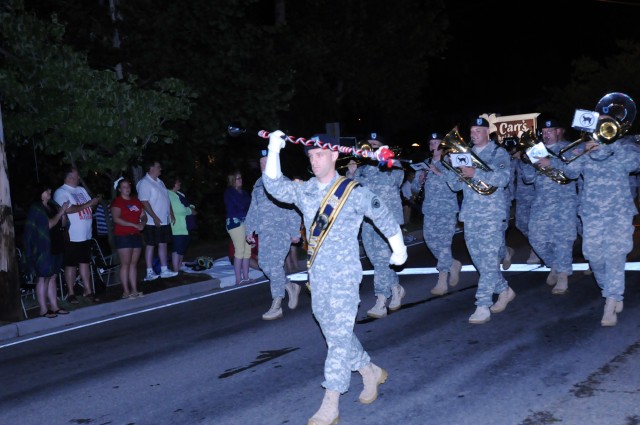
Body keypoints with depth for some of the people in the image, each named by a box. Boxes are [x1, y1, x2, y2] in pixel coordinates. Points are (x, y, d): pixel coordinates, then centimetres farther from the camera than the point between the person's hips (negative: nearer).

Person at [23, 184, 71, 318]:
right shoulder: (35, 208, -11)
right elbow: (49, 224, -19)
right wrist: (60, 211, -13)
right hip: (42, 249, -8)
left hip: (54, 248, 8)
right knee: (43, 278, -3)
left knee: (52, 277, 10)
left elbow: (61, 224, 15)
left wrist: (63, 212, -2)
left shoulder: (51, 206, 12)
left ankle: (54, 307, 16)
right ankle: (43, 310, 2)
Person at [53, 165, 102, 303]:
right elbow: (67, 209, -23)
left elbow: (90, 205, 20)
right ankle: (71, 293, 9)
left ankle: (88, 291, 18)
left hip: (85, 235, 7)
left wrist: (95, 201, -3)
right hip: (72, 237, -7)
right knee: (71, 265, 1)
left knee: (85, 262, 12)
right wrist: (86, 205, -19)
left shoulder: (81, 190, 15)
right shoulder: (61, 192, -9)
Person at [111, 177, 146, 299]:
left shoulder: (135, 201, 16)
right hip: (123, 236, -6)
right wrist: (134, 225, -20)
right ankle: (126, 291, -3)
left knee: (134, 263, 8)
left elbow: (143, 215, 16)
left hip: (136, 235, 6)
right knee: (125, 264, -6)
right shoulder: (117, 202, -4)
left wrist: (142, 223, -7)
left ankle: (134, 290, 11)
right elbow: (116, 219, -16)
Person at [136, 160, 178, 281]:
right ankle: (149, 273, 2)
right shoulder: (144, 183, -12)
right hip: (152, 221, -8)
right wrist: (155, 217, -22)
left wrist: (171, 214, 14)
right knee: (150, 245, -2)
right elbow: (144, 202, -19)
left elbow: (167, 199, 20)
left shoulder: (160, 182, 15)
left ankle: (164, 270, 16)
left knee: (163, 244, 10)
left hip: (164, 220, 8)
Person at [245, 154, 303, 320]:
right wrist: (249, 230, 16)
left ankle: (276, 307, -3)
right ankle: (291, 287, 26)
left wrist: (295, 233, -10)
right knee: (264, 264, 5)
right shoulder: (259, 184, 14)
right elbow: (253, 209, 19)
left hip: (281, 231, -7)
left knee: (275, 266, -11)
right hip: (264, 232, 7)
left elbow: (292, 210, -8)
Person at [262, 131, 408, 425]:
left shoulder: (354, 192, -5)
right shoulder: (304, 191, 7)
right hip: (317, 274, 6)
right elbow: (274, 187, -8)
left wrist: (398, 249, 14)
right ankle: (371, 372, 35)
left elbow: (383, 217, 5)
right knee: (332, 333, 14)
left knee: (339, 335, -9)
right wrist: (273, 151, -16)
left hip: (345, 273, -6)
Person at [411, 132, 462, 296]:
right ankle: (453, 264, 27)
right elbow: (414, 188, 14)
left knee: (444, 243, -9)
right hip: (429, 210, 5)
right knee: (431, 241, 2)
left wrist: (439, 172, -23)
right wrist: (420, 180, -8)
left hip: (448, 210, -5)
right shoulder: (425, 164, 13)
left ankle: (442, 282, -3)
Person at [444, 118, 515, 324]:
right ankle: (504, 291, 30)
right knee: (480, 260, 11)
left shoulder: (499, 153, 1)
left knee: (488, 260, -10)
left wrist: (475, 173, -26)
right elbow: (456, 185, 12)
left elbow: (503, 178, -17)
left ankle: (483, 306, -11)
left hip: (491, 214, -6)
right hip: (470, 214, 6)